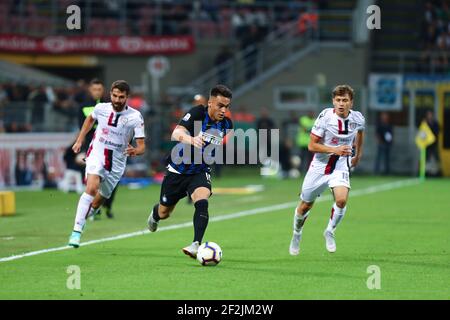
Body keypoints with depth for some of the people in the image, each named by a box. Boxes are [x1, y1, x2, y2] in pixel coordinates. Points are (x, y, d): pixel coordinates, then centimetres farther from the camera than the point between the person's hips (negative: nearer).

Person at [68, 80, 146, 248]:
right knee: (92, 188, -27)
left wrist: (135, 151, -33)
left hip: (116, 163, 1)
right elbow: (90, 119, 21)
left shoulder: (135, 117, -11)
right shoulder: (101, 108, -4)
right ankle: (77, 230, -27)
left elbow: (142, 146, -11)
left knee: (97, 203, 9)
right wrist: (80, 140, 19)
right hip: (96, 154, -1)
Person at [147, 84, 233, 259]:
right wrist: (191, 139, -58)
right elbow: (176, 133, -41)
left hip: (200, 172, 2)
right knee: (164, 213, 17)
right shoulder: (197, 113, -23)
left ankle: (196, 245, -36)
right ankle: (155, 214, 55)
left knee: (202, 202, -31)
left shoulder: (226, 124, -7)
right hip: (176, 170, -2)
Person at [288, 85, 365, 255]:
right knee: (305, 205, 10)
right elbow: (312, 145, -15)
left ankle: (330, 231, 2)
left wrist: (358, 155, 25)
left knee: (341, 200, -24)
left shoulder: (358, 119, -8)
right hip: (320, 166, -1)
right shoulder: (325, 117, -18)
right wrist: (335, 150, -27)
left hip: (341, 168, 1)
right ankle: (297, 234, 39)